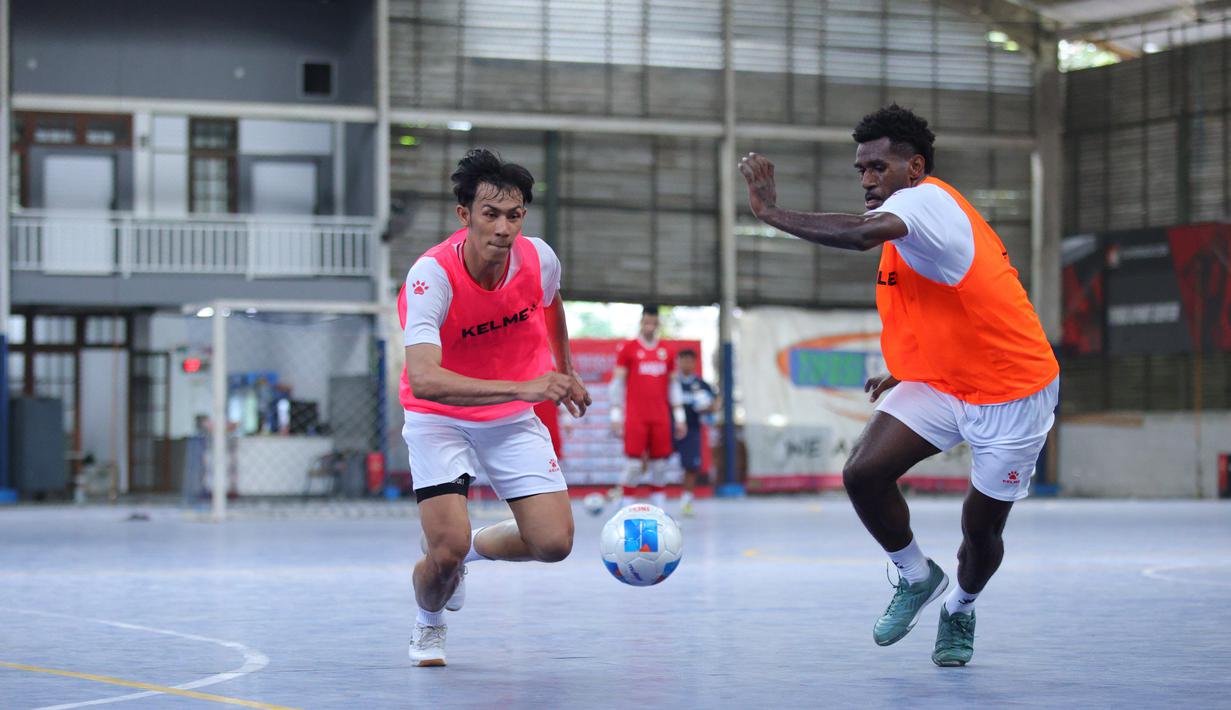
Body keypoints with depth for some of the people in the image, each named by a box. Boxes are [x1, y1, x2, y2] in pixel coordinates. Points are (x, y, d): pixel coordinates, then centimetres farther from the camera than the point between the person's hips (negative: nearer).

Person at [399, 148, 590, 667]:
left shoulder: (539, 259, -15)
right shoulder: (431, 276, -30)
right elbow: (423, 378, -44)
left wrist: (566, 372, 24)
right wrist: (523, 387, -50)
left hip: (512, 419, 4)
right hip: (439, 416, -4)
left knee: (554, 542, -9)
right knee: (447, 549, -20)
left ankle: (475, 546, 24)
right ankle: (429, 625, 15)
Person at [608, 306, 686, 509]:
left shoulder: (666, 351, 13)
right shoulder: (627, 348, 1)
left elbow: (673, 385, 18)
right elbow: (617, 382, 0)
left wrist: (679, 416, 13)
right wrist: (615, 415, -7)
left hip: (660, 417, 4)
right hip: (635, 416, -4)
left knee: (660, 464, 3)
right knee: (633, 463, -8)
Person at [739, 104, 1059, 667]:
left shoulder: (929, 200, -21)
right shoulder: (908, 219, 8)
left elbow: (862, 234, -43)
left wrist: (772, 213, -34)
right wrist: (899, 375, 12)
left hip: (1010, 394, -8)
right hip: (939, 383, 8)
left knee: (981, 526, 3)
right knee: (863, 473, -13)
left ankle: (961, 610, 35)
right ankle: (917, 578, 11)